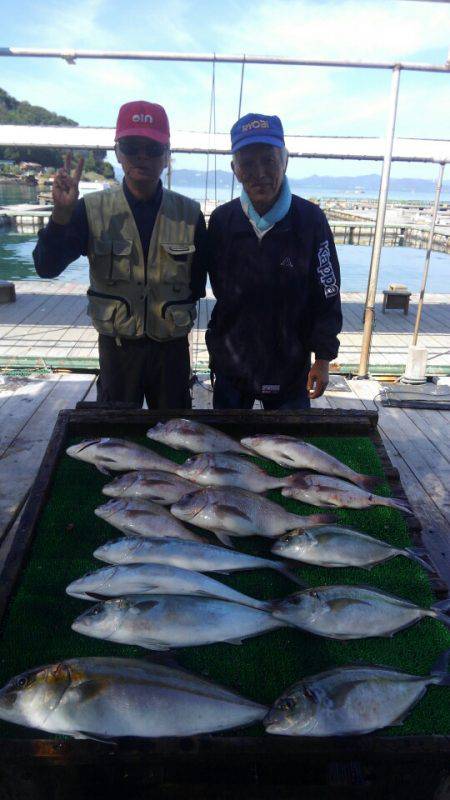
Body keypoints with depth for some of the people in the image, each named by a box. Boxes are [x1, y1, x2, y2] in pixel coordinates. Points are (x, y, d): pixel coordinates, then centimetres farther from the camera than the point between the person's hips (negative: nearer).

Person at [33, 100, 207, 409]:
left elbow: (198, 282, 5)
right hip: (116, 346, 0)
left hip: (172, 348, 1)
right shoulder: (92, 209, -6)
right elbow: (47, 267, -13)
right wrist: (61, 214, -27)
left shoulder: (189, 213, -4)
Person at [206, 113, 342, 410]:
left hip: (290, 365, -2)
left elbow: (327, 295, -6)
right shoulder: (221, 220, -3)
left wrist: (323, 360, -5)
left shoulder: (311, 219, -10)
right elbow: (219, 287, 7)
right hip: (231, 363, 2)